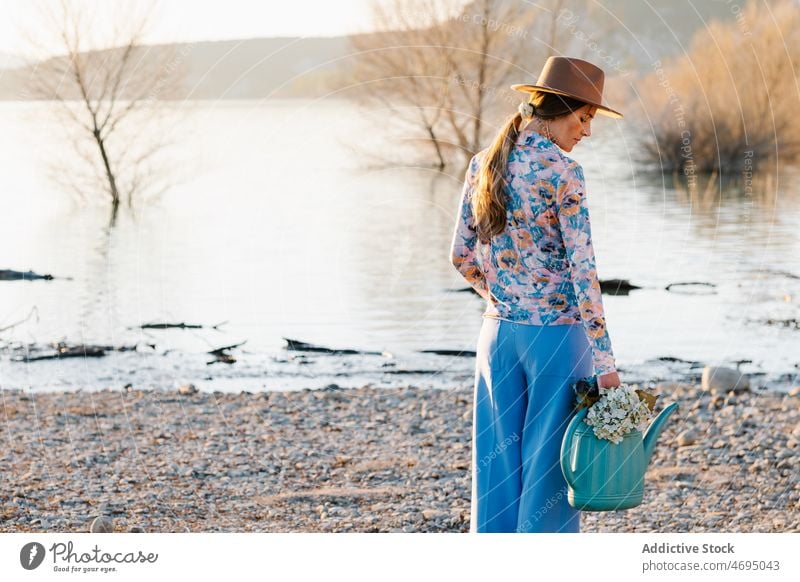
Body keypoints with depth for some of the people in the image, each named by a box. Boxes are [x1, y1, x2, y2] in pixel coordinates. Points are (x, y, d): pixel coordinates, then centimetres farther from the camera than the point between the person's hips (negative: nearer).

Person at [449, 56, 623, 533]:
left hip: (498, 333, 6)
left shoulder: (483, 166, 5)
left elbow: (462, 255, 10)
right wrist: (605, 362, -18)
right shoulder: (562, 173, -14)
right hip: (556, 334, -6)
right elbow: (583, 270, -18)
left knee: (499, 464, 12)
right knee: (548, 464, 3)